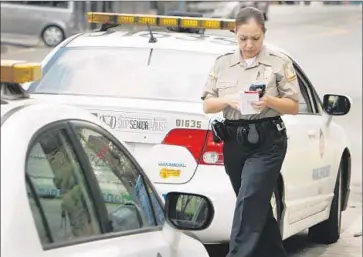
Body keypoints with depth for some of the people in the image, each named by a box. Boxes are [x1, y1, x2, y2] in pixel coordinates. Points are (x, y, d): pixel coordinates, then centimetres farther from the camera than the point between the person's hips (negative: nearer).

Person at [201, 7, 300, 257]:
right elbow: (207, 105, 7)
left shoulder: (279, 63, -1)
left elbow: (293, 106, 1)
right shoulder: (222, 63, 7)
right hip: (234, 142, 5)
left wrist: (270, 101, -19)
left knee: (248, 204, -14)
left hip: (267, 142, -4)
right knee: (258, 206, 14)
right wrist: (227, 100, -13)